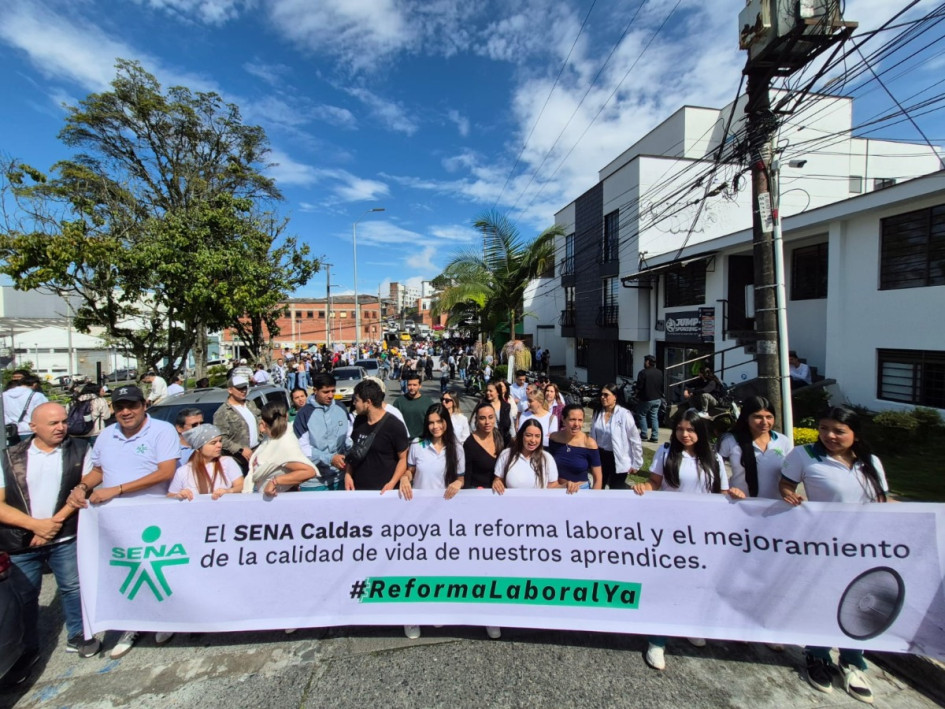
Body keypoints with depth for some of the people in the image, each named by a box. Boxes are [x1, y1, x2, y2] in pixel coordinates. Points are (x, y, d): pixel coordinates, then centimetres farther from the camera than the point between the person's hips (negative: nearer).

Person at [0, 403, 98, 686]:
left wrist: (57, 520, -14)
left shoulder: (80, 449, -4)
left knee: (72, 587, 11)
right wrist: (35, 524, -16)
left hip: (65, 538, 0)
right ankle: (29, 649, 34)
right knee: (24, 597, 14)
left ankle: (76, 636, 31)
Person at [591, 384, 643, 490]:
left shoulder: (624, 415, -17)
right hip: (600, 456, 5)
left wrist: (636, 464, -8)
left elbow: (636, 441, -12)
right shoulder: (598, 413, -1)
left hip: (618, 459, -5)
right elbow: (593, 436, 9)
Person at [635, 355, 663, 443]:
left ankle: (644, 435, 8)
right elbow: (662, 386, 13)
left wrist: (637, 393, 4)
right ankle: (655, 437, 9)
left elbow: (639, 387, -15)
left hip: (647, 399, -6)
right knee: (654, 416, 10)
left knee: (641, 415, 9)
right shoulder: (660, 372, 5)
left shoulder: (643, 372, -16)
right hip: (658, 398, 6)